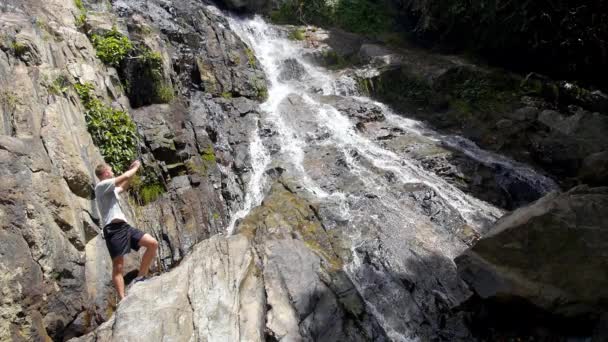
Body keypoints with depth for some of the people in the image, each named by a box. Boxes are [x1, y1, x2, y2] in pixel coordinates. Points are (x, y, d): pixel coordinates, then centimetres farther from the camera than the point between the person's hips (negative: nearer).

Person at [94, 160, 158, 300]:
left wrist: (132, 169, 35)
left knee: (153, 243, -4)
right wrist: (135, 167, 10)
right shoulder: (101, 186, -2)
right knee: (118, 266, -11)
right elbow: (125, 176, -9)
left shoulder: (110, 190, 26)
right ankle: (123, 299, -12)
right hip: (114, 229, -9)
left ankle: (140, 278, 5)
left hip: (124, 226, 9)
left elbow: (123, 187, 44)